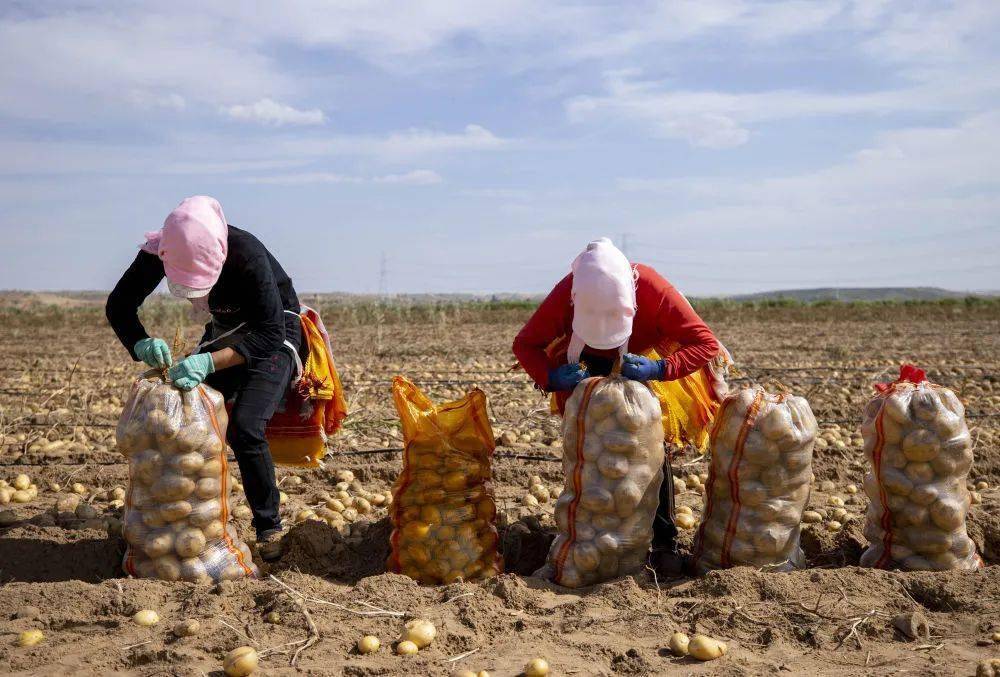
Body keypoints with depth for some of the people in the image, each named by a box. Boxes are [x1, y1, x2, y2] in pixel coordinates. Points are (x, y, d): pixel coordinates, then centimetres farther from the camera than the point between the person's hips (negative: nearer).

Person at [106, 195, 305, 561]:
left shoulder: (248, 255, -37)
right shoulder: (159, 250, -22)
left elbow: (270, 334, -36)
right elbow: (119, 305, -12)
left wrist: (209, 362, -48)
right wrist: (141, 344, -33)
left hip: (273, 332, -6)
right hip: (224, 329, 6)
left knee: (244, 428, -20)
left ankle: (269, 530, -5)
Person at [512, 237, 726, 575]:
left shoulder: (655, 290, -37)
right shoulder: (565, 294, -32)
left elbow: (707, 343, -31)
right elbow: (525, 344, -20)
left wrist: (660, 369, -46)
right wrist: (550, 377, -40)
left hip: (649, 365, -1)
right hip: (592, 368, 1)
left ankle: (665, 544, 1)